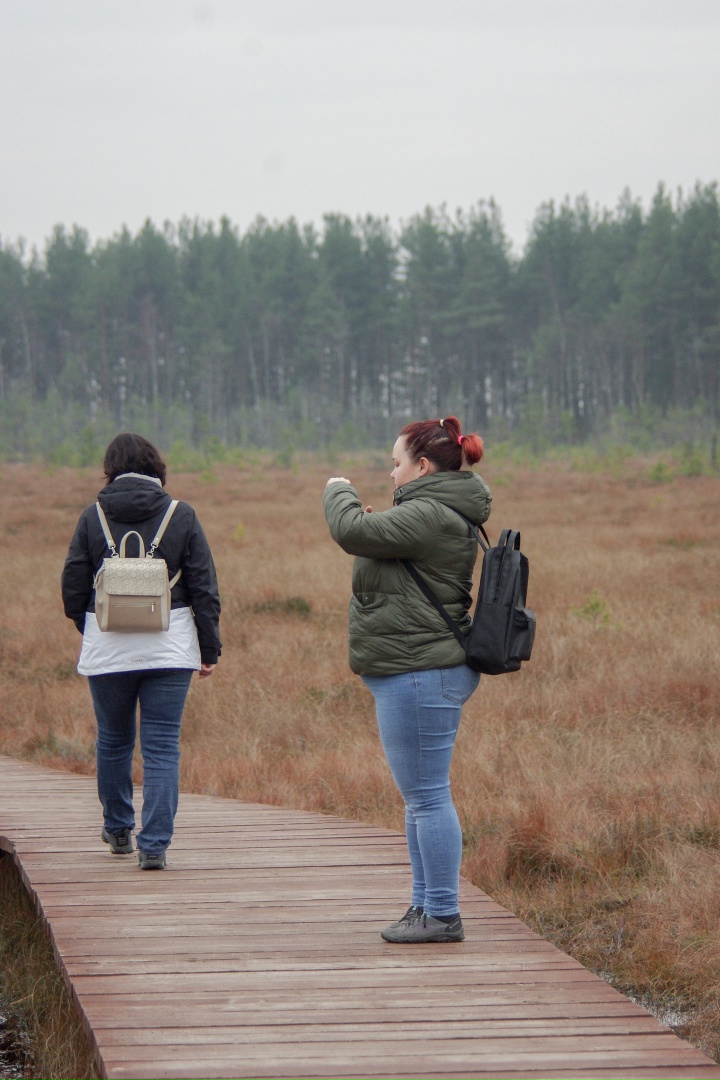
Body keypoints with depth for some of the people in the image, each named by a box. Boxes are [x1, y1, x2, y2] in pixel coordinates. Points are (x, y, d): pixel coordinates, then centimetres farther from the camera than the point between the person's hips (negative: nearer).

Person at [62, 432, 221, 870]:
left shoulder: (93, 518, -1)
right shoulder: (181, 516, -3)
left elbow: (73, 588, 2)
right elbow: (205, 588, -2)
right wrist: (209, 649, 5)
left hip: (107, 649, 1)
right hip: (169, 649, -1)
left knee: (114, 741, 19)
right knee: (163, 747, 1)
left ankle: (118, 830, 32)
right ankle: (154, 845, -7)